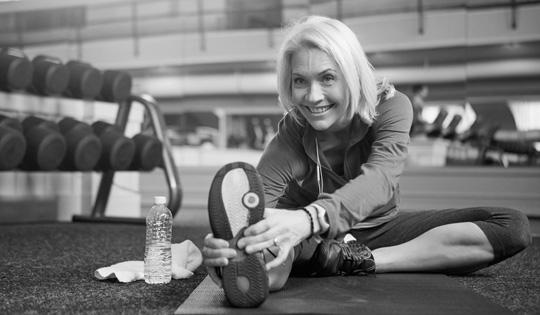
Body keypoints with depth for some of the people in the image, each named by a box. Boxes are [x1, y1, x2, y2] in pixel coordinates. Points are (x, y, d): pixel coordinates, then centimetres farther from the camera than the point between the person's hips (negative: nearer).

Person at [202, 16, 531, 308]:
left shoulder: (390, 106, -20)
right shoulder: (292, 135, -20)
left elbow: (380, 179, -40)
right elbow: (256, 209, -36)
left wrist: (308, 218, -61)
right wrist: (226, 247, -63)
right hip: (310, 239, -1)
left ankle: (356, 262, -30)